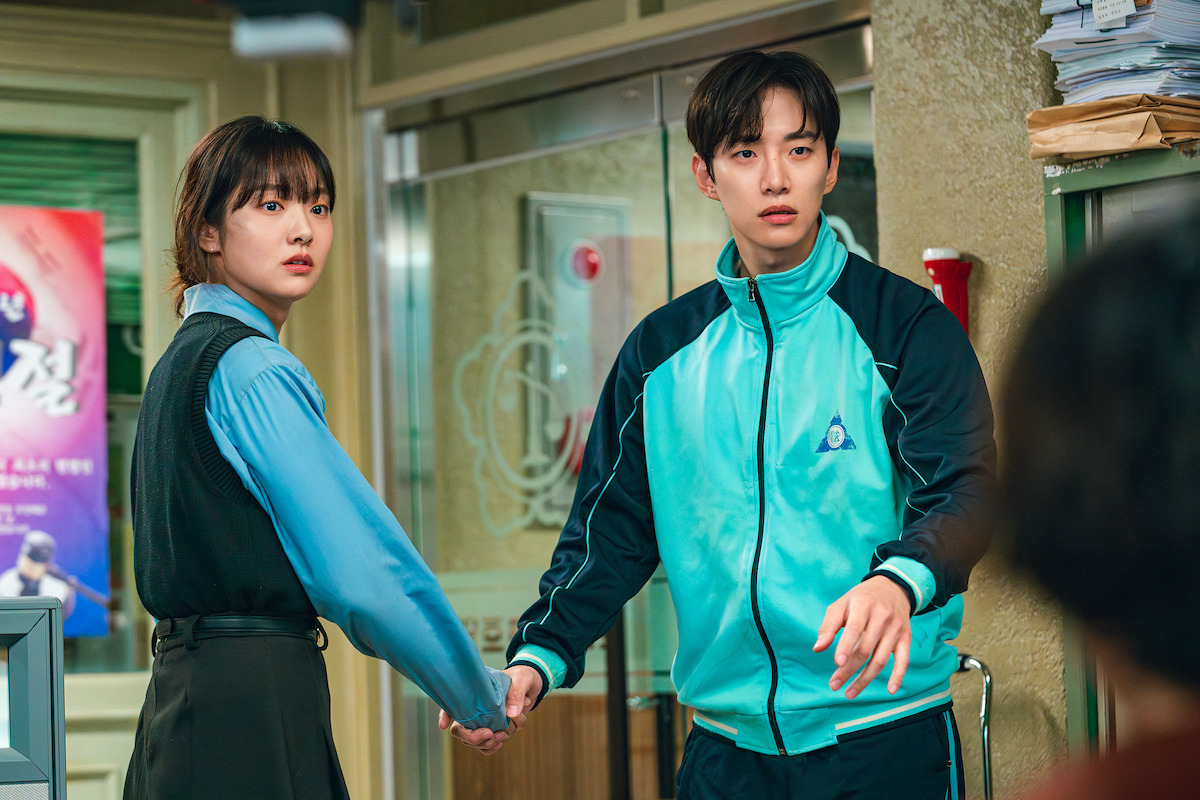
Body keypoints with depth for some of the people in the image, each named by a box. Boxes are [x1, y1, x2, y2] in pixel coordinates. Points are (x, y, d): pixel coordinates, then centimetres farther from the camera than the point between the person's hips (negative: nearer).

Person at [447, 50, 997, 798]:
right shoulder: (661, 352, 9)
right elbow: (612, 530, 12)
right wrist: (538, 657, -4)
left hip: (884, 736, -3)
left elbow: (967, 492, -13)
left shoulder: (906, 323, -3)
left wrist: (898, 581, -34)